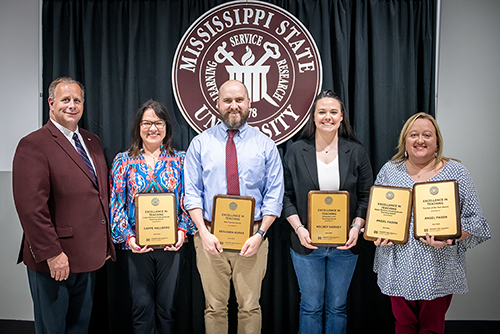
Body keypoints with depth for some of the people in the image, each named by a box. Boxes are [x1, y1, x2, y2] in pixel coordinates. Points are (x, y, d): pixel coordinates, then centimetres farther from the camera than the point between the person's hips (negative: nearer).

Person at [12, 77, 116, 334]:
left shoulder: (92, 142, 11)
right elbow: (31, 206, -19)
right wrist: (52, 254, -20)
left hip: (89, 256, 7)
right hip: (55, 260, -7)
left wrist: (106, 242, 12)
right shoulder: (33, 144, -13)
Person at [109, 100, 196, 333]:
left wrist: (182, 230, -10)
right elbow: (116, 203, 1)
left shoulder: (180, 159, 4)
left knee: (167, 305, 11)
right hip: (136, 244, 0)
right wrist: (128, 236, -10)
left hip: (171, 243, 0)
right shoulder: (123, 160, 4)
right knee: (142, 305, 8)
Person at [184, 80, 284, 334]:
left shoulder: (265, 145, 3)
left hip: (252, 237, 0)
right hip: (211, 236, 0)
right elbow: (192, 192, 0)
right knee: (215, 307, 11)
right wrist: (204, 231, -11)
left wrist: (260, 234, -10)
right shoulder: (200, 143, 4)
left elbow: (274, 196, 0)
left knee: (250, 307, 10)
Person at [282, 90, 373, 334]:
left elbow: (365, 197, 4)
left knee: (337, 306, 15)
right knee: (311, 306, 11)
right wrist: (299, 228, -12)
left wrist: (356, 227, -11)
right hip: (307, 242, -1)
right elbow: (287, 197, 0)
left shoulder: (356, 152, 2)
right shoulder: (296, 151, -1)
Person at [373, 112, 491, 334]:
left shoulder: (456, 173, 0)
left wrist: (448, 237, -16)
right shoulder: (389, 170, 5)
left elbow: (473, 220, 0)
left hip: (438, 270, -1)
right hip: (399, 268, 2)